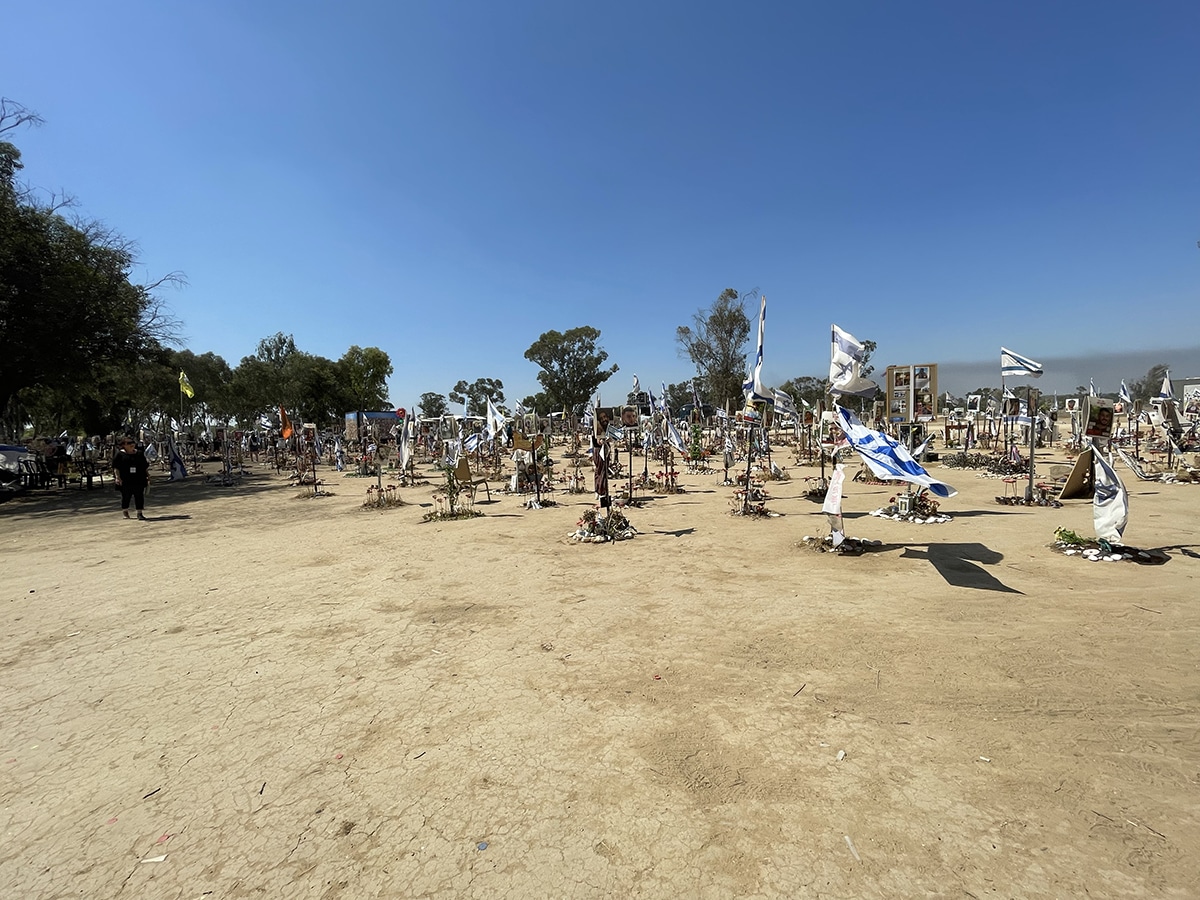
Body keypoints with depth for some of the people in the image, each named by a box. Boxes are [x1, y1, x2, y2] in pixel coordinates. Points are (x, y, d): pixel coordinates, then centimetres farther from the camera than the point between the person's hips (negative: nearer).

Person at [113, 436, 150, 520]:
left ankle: (139, 513, 5)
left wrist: (148, 475, 11)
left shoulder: (140, 453, 11)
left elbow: (145, 466, 16)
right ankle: (125, 511, 29)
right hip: (125, 480, -2)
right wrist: (118, 477, -11)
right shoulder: (120, 454, 1)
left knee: (139, 496, 0)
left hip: (139, 480, 2)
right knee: (126, 496, 7)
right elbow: (115, 467, -3)